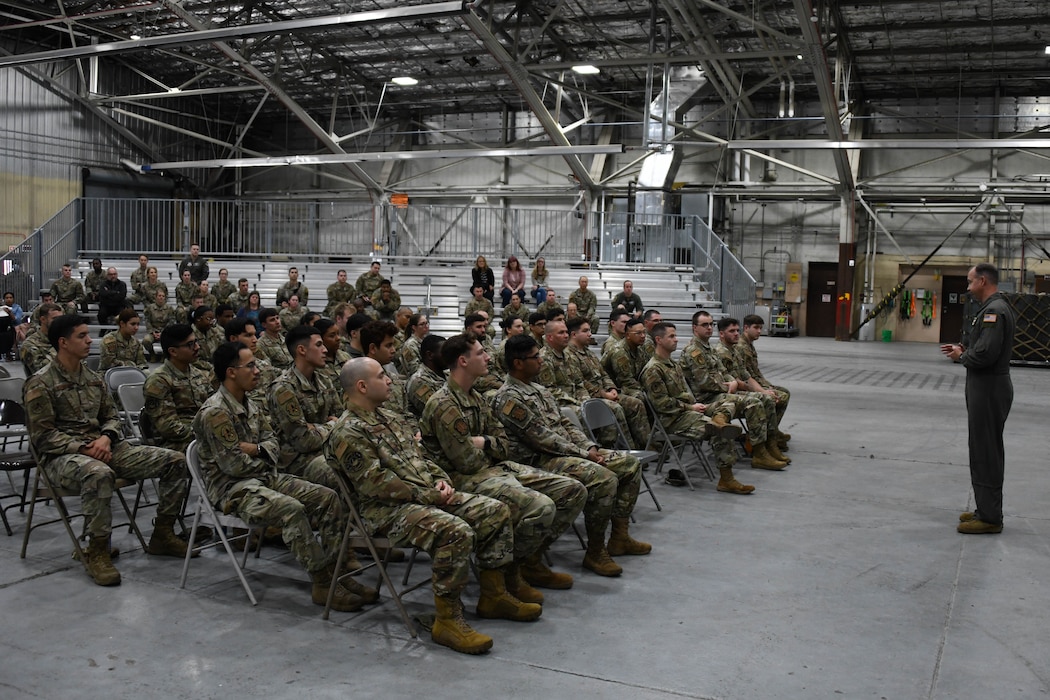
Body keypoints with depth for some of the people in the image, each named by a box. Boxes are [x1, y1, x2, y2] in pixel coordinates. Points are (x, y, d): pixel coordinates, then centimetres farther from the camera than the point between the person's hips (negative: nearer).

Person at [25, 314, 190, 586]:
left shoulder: (93, 379, 15)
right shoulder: (40, 384, -5)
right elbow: (43, 436, -10)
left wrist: (106, 437, -6)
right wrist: (84, 448, -20)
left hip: (104, 448, 7)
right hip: (63, 455, -7)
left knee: (174, 460, -6)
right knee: (99, 474, -44)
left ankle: (162, 535, 4)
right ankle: (97, 551, -27)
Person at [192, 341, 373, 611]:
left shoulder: (250, 405, 12)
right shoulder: (214, 412, -17)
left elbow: (273, 445, 10)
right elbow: (234, 465, -20)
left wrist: (255, 449, -12)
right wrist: (264, 459, -2)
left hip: (265, 477, 9)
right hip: (233, 488, -9)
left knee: (329, 497, -6)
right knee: (292, 510, -33)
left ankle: (334, 572, -5)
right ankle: (321, 584, -22)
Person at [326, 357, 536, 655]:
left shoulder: (387, 418, 18)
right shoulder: (348, 433, -12)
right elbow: (376, 483, -20)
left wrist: (440, 480, 2)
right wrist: (428, 496, -18)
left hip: (428, 494, 10)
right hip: (387, 510, -10)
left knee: (494, 511, -2)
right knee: (455, 531, -34)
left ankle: (494, 595, 8)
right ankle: (447, 619, -22)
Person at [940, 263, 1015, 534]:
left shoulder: (994, 310, -19)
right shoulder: (994, 307, 15)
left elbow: (985, 353, -27)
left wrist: (961, 356, -10)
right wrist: (964, 350, 7)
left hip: (989, 389, -11)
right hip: (987, 387, 11)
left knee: (986, 452, -6)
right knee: (985, 451, 16)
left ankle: (989, 517, 0)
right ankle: (987, 510, 25)